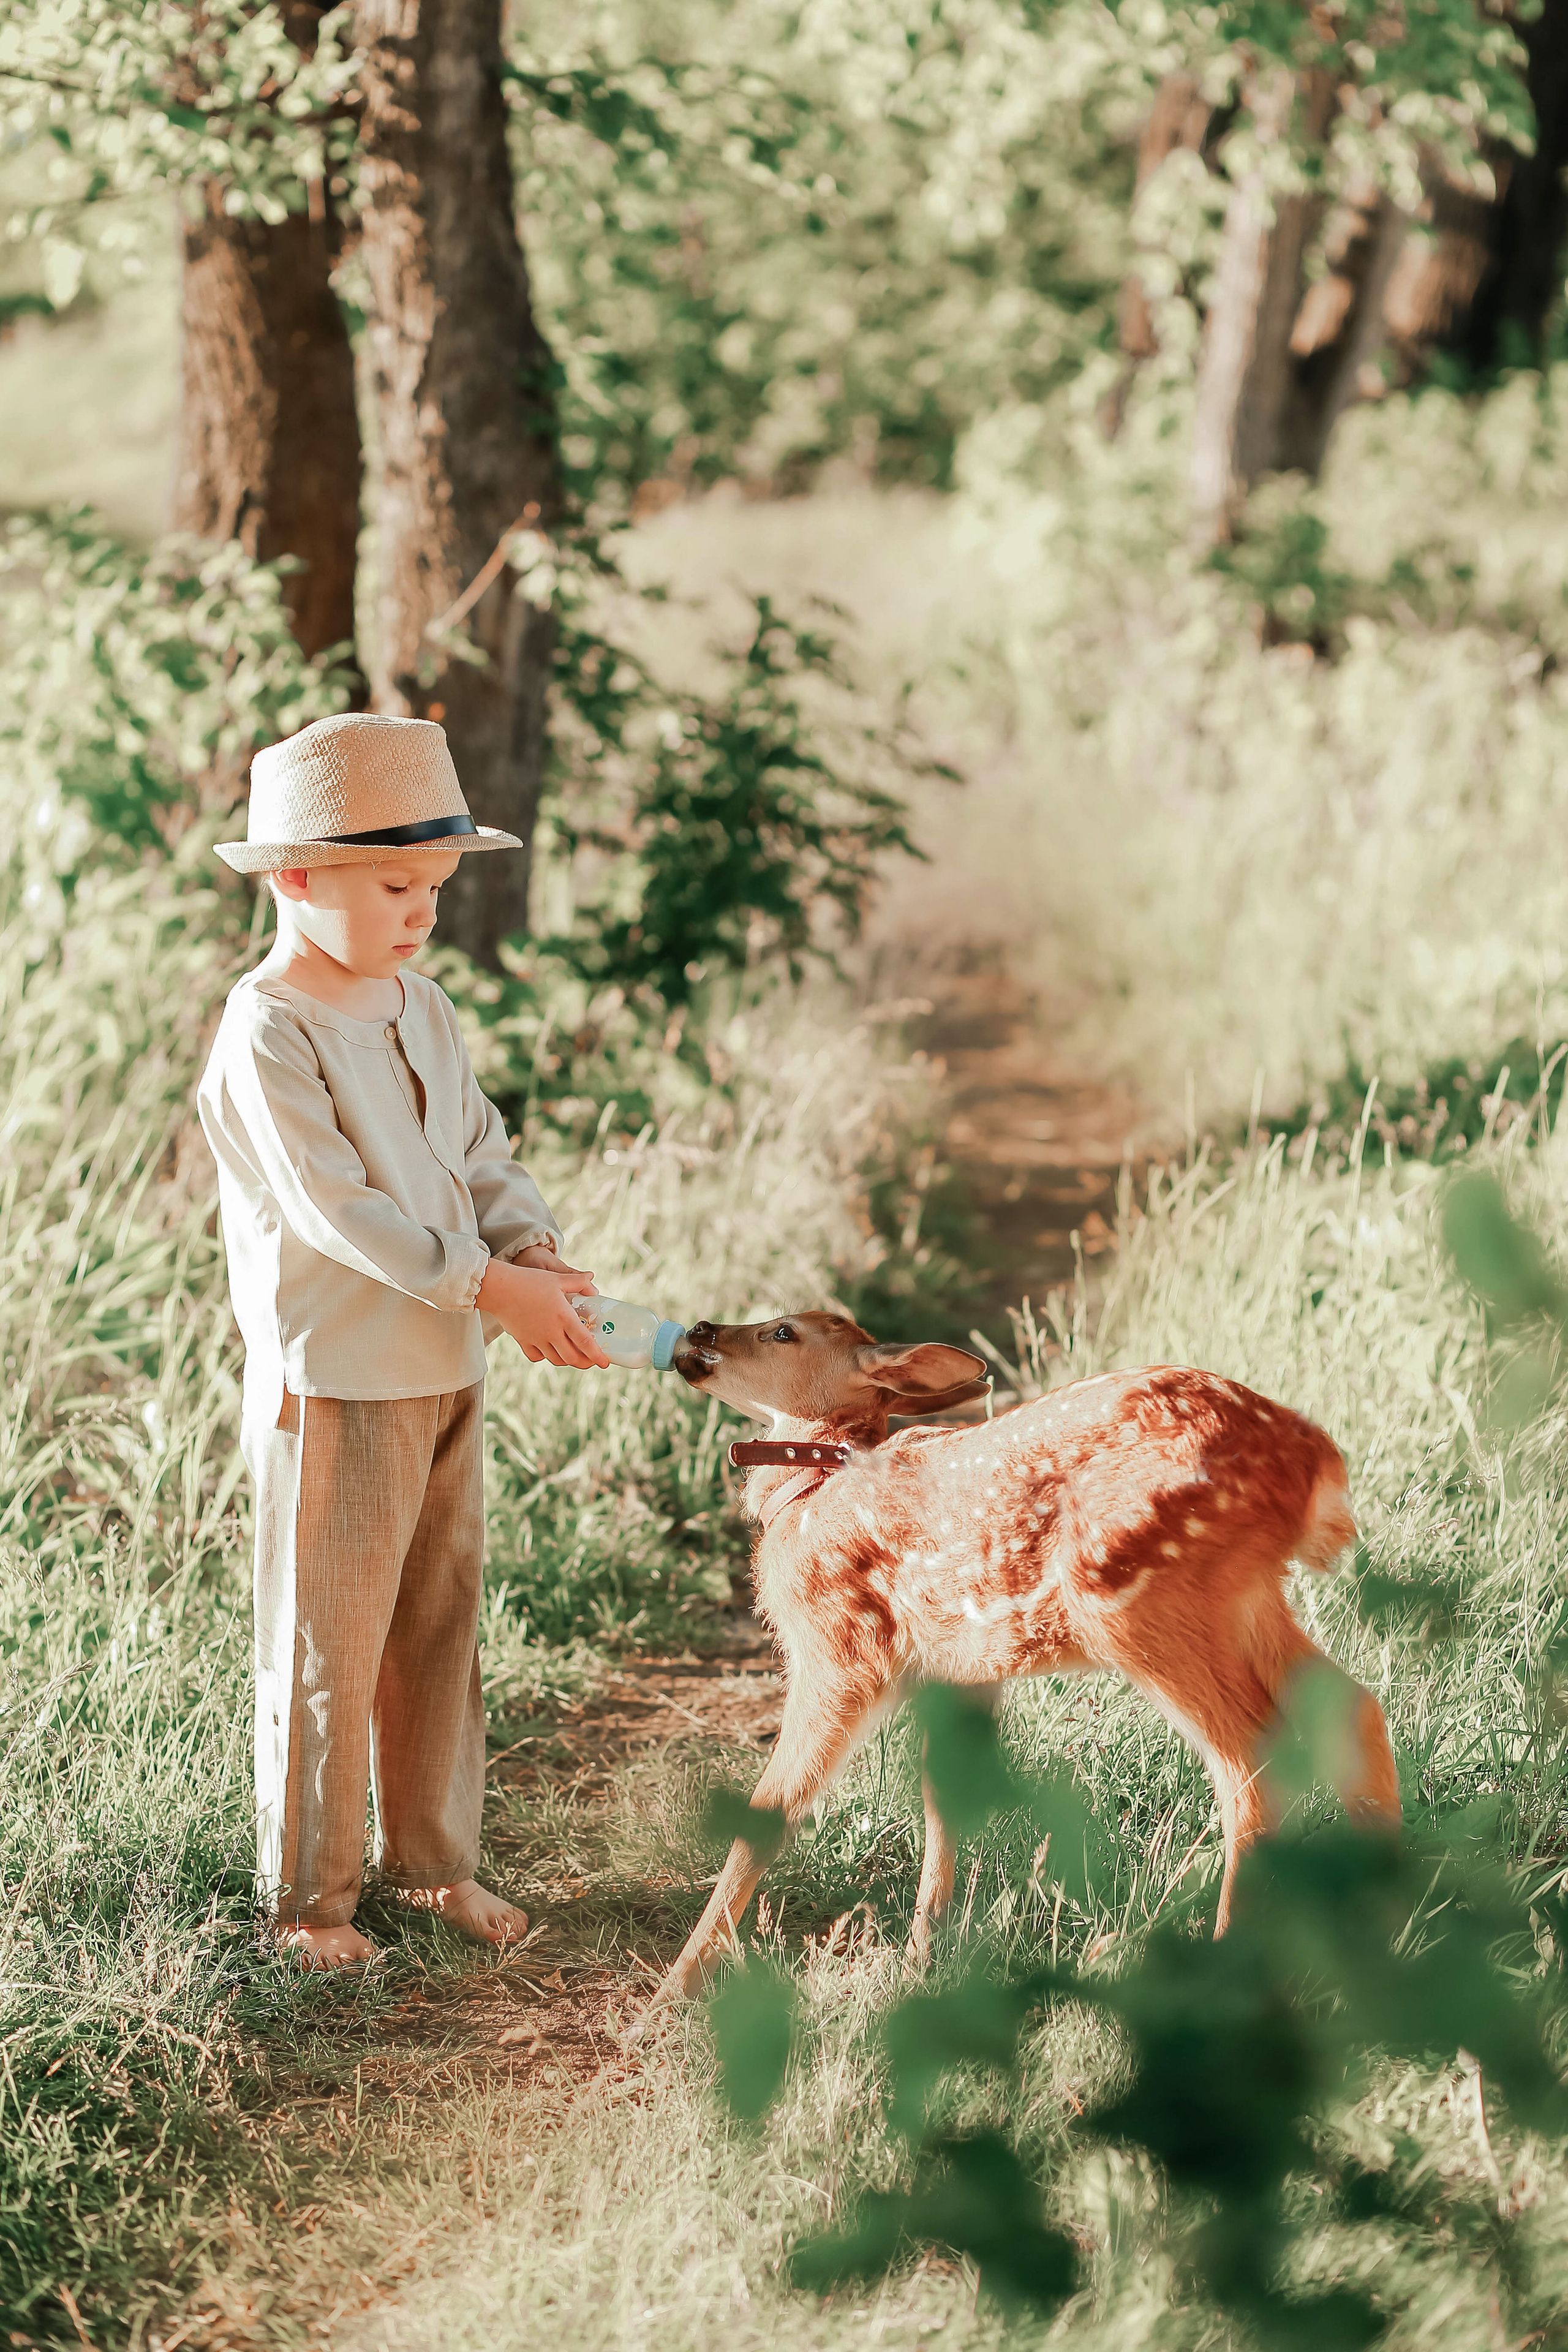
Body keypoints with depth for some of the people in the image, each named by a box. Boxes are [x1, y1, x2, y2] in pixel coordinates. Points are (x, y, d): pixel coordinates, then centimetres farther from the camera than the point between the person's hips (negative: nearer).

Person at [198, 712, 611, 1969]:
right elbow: (336, 1208, -22)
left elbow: (483, 1154, 10)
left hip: (449, 1373, 8)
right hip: (334, 1385, -8)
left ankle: (434, 1857, 29)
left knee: (442, 1626, 16)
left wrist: (539, 1252, -10)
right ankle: (308, 1898, 13)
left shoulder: (421, 1008, 9)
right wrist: (492, 1286, -24)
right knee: (328, 1650, 1)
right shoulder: (267, 1034, -16)